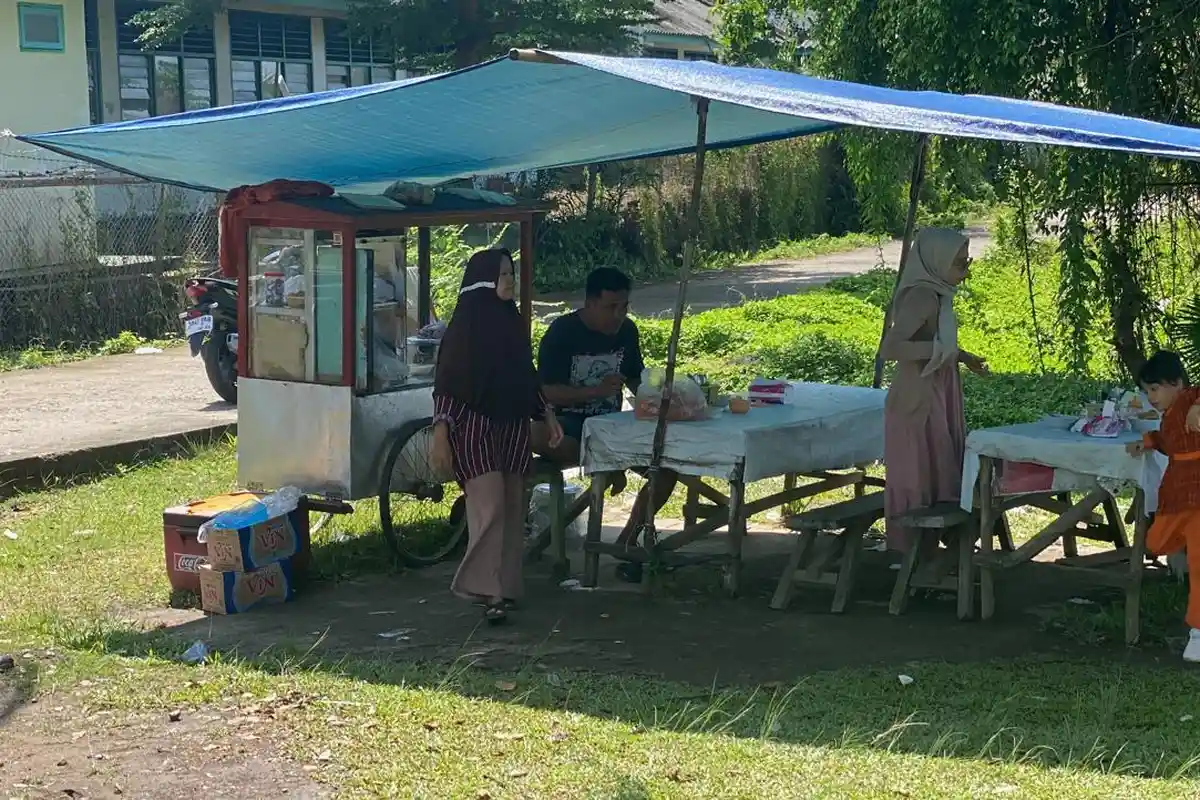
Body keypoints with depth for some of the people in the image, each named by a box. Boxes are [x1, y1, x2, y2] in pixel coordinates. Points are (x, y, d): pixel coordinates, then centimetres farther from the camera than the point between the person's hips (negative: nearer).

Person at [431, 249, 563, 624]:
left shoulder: (512, 322, 11)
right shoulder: (464, 325, -7)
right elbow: (445, 385, -9)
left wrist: (547, 415, 15)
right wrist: (440, 435, -14)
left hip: (512, 426, 7)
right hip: (474, 425, -6)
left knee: (512, 509, 6)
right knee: (489, 506, -15)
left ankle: (504, 589, 13)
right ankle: (484, 589, -10)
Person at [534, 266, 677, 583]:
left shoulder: (627, 331, 5)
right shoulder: (562, 332, -11)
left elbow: (635, 380, 18)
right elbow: (547, 391, -17)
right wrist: (597, 391, -28)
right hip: (568, 423, -5)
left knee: (668, 462, -18)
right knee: (539, 437, -41)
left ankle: (628, 541, -8)